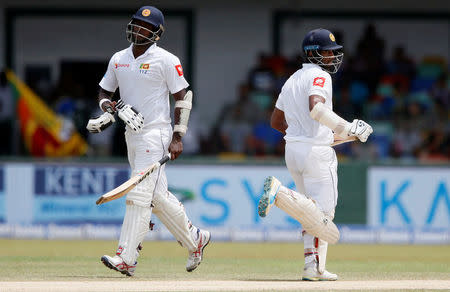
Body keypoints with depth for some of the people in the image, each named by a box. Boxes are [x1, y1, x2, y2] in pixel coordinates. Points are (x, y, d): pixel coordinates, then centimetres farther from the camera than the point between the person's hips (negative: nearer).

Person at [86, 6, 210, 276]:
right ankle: (194, 239, 28)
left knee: (139, 193, -13)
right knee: (157, 195, 12)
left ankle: (126, 258, -17)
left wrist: (178, 137, -11)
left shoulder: (165, 60, -8)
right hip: (132, 134, 7)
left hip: (155, 134, -7)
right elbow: (104, 92, 20)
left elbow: (183, 96, -6)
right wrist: (108, 107, -4)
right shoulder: (119, 59, 11)